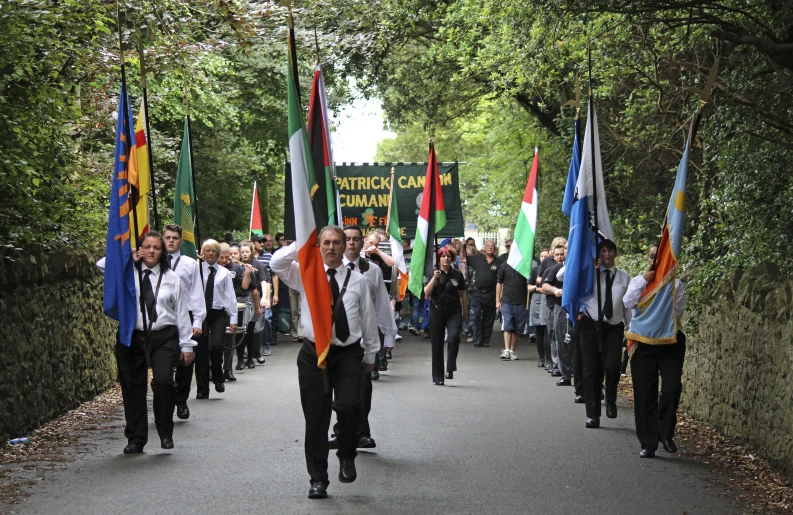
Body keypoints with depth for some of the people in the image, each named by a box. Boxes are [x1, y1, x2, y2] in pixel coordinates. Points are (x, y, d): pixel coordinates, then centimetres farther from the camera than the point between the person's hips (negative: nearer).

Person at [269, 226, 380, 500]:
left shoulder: (357, 280, 4)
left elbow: (368, 318, 10)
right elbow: (276, 263, -13)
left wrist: (370, 354, 13)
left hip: (348, 354, -1)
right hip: (313, 354, 1)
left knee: (348, 405, -21)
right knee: (316, 418, 4)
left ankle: (347, 456, 7)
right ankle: (318, 479, 16)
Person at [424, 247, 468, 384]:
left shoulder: (457, 274, 5)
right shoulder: (433, 274, 3)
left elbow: (463, 294, 12)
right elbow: (426, 293, -8)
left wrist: (465, 312, 13)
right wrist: (434, 278, -18)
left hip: (454, 312, 0)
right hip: (436, 312, 1)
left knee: (454, 336, -26)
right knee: (437, 344, 3)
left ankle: (450, 369, -15)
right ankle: (437, 377, 12)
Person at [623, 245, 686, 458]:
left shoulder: (676, 284, 7)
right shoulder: (638, 281, 12)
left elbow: (677, 312, -5)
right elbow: (628, 302, -7)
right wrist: (644, 280, -14)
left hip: (670, 340, -1)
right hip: (643, 342, 1)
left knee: (672, 387, -15)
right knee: (645, 393, 2)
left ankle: (666, 434, 7)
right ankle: (648, 443, 9)